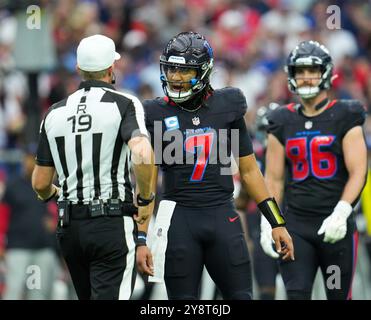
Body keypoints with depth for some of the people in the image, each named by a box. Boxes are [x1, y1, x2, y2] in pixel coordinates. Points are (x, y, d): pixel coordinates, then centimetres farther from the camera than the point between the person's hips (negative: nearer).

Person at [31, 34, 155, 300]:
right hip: (112, 223, -5)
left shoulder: (55, 113, 9)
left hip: (70, 226, 5)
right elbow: (142, 154, -24)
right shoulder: (123, 104, -5)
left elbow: (40, 184, 11)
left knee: (89, 296, 18)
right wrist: (145, 199, -8)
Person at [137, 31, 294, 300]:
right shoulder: (156, 115, 0)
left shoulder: (227, 107, 4)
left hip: (222, 217, 2)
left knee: (241, 296, -1)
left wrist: (277, 223, 9)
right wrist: (141, 239, -6)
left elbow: (249, 170, 12)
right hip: (179, 218, -1)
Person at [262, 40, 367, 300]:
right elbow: (274, 179, 11)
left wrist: (341, 213, -20)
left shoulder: (345, 118, -1)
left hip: (336, 223, -2)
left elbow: (357, 172, -8)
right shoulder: (283, 122, 9)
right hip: (296, 225, 2)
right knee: (296, 295, -9)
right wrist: (268, 224, 2)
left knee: (339, 295, 5)